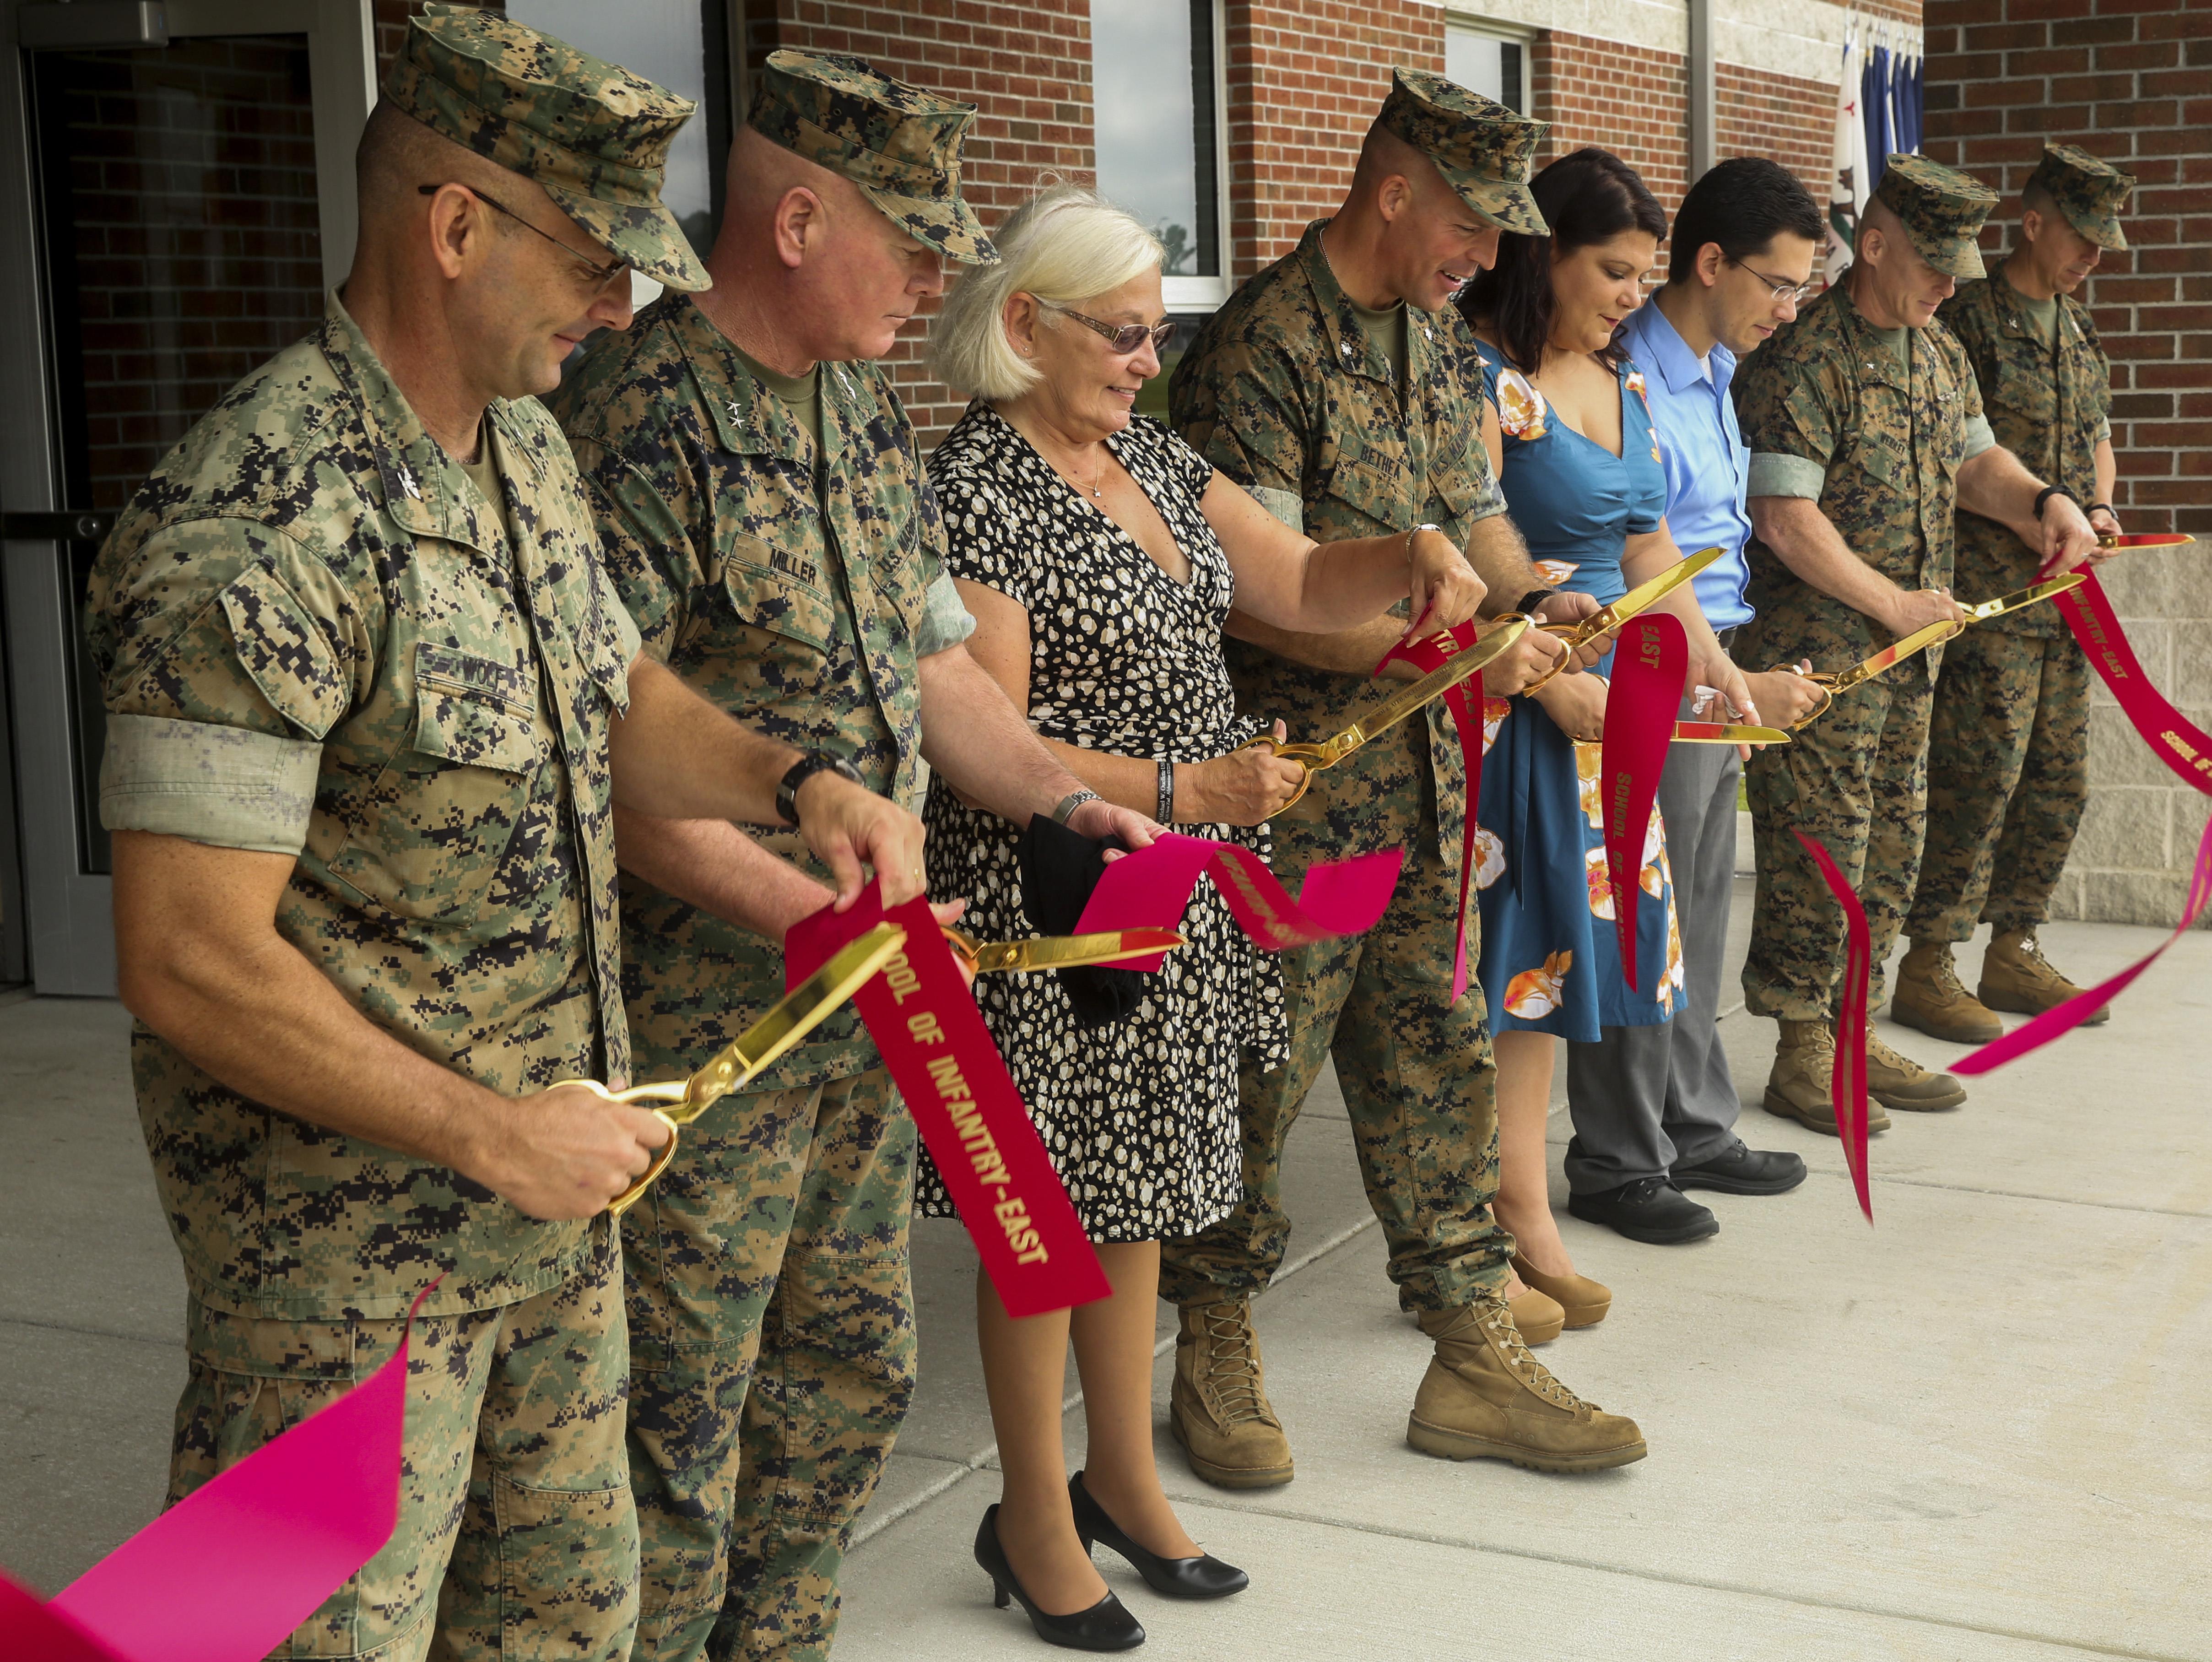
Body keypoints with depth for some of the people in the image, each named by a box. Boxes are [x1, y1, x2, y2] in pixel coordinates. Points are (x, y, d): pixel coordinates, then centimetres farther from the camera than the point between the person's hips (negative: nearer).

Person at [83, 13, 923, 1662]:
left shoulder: (529, 450, 5)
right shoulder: (255, 531, -25)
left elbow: (616, 697, 19)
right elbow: (190, 965, -26)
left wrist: (793, 780, -1)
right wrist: (489, 1132, -19)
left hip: (553, 1191, 9)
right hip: (346, 1234, -9)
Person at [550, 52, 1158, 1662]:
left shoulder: (868, 410, 11)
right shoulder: (643, 416, -18)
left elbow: (930, 657, 18)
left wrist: (1066, 801, 5)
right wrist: (798, 909, -27)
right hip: (699, 1012, -9)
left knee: (853, 1367, 20)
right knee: (678, 1415, 2)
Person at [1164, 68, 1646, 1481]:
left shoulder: (1439, 339, 12)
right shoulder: (1260, 347, -15)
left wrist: (1529, 596, 0)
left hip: (1422, 760, 8)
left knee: (1437, 1047, 11)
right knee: (1266, 1059, 2)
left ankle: (1475, 1359, 20)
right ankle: (1219, 1349, 21)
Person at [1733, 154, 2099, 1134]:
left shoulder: (1939, 353, 13)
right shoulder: (1801, 360, -15)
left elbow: (1970, 460, 22)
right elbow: (1784, 517, -19)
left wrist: (2041, 503, 1)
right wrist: (1892, 603, -16)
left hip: (1907, 651, 9)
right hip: (1817, 655, -9)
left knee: (1891, 853, 13)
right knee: (1820, 858, -4)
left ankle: (1852, 1035, 23)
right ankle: (1802, 1055, 8)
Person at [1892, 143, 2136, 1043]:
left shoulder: (2079, 329, 18)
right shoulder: (1968, 318, -8)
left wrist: (2101, 507, 8)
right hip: (1989, 595, -8)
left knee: (2060, 781, 10)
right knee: (1979, 774, -9)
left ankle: (2013, 951, 22)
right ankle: (1926, 968, 0)